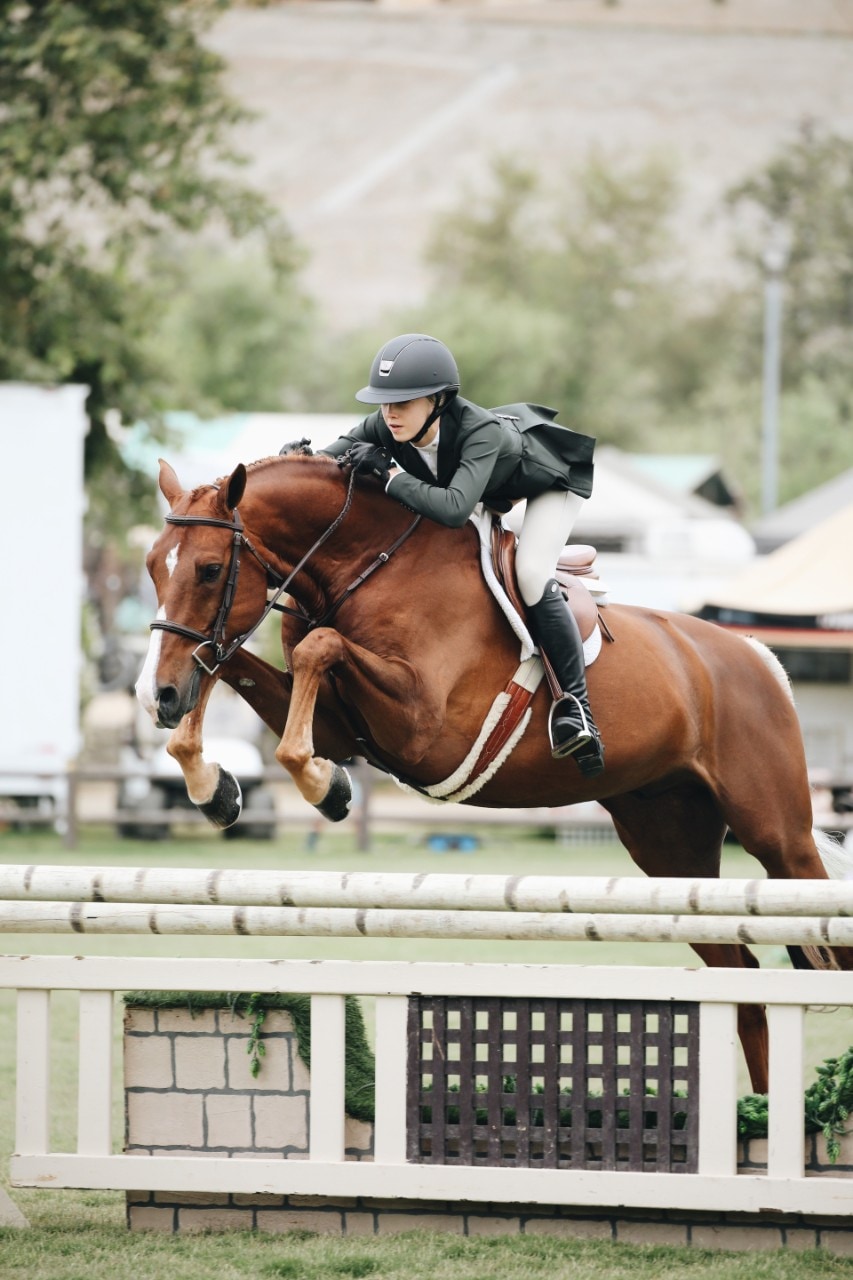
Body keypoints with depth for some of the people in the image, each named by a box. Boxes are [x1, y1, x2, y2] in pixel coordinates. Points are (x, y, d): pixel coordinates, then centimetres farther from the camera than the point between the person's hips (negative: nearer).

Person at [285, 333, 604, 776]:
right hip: (495, 489, 7)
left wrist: (388, 474, -53)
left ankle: (576, 706, -18)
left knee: (531, 577, -25)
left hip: (551, 474, -7)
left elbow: (454, 507, -59)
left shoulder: (480, 431, -46)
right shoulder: (388, 427, -29)